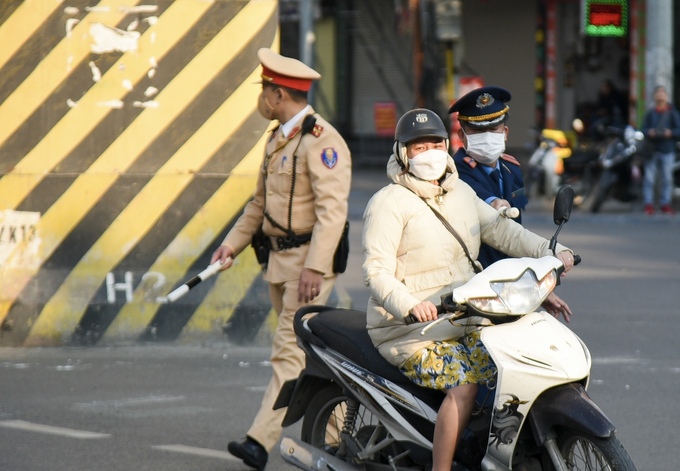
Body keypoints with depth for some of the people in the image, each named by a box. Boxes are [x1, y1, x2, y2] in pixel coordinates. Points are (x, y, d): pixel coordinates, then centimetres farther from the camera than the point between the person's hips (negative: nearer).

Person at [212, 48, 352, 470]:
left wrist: (315, 267, -28)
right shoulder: (280, 138, 15)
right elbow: (261, 201, 25)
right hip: (279, 258, 10)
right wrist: (233, 243, 16)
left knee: (290, 350, -12)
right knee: (309, 351, 13)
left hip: (311, 260, -10)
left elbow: (332, 210, -23)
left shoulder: (322, 140, -16)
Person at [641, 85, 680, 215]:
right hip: (651, 149, 1)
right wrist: (649, 132, -12)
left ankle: (666, 204, 6)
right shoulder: (650, 113, 8)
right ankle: (648, 204, 0)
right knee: (649, 178, -3)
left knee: (667, 178, 0)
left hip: (667, 150, -1)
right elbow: (643, 129, 9)